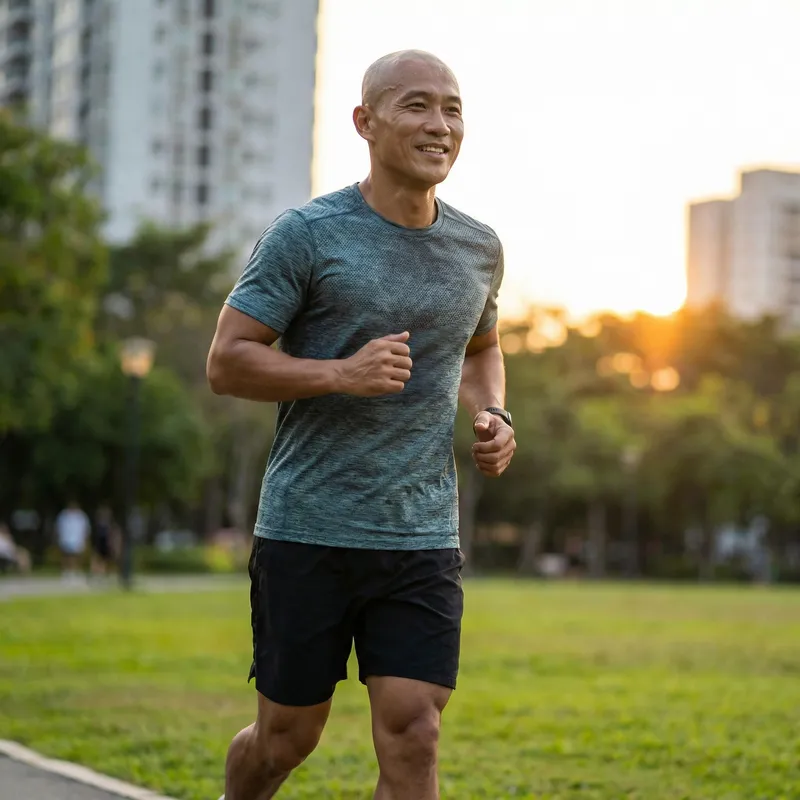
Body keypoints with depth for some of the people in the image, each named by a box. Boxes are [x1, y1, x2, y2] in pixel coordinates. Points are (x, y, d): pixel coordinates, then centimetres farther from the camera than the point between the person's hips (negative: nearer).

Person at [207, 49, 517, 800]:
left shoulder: (478, 249, 9)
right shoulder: (304, 234, -7)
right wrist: (341, 375, -22)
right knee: (288, 734, 9)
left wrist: (493, 417, 7)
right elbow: (225, 362, -8)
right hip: (307, 532, -3)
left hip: (423, 539, 3)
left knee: (412, 739, -6)